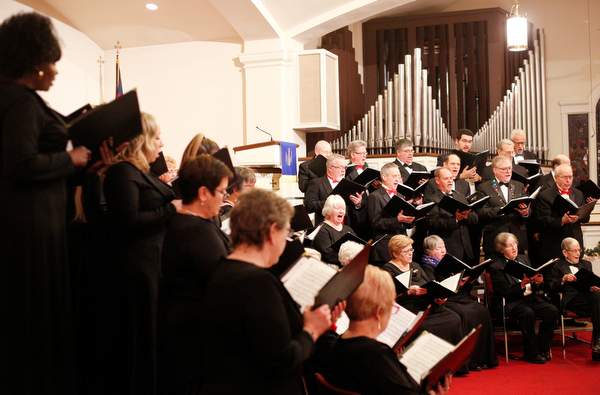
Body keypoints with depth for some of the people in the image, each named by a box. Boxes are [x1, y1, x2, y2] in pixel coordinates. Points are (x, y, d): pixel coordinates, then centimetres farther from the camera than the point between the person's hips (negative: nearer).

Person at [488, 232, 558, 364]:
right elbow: (505, 292, -14)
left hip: (531, 298, 6)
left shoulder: (523, 259, 17)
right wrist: (522, 284, -26)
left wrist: (538, 282, -5)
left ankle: (542, 349, -8)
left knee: (552, 310, -19)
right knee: (528, 313, -35)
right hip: (510, 303, -6)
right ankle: (531, 353, -20)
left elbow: (535, 288, 19)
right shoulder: (496, 267, -4)